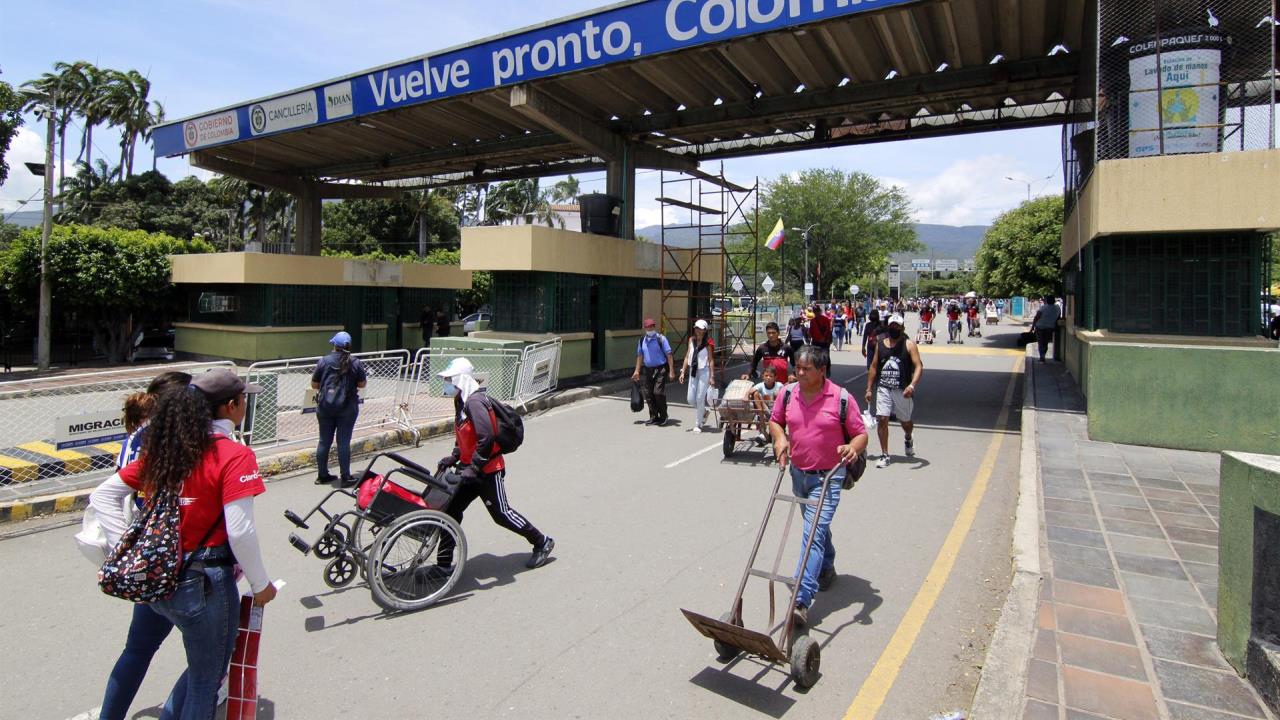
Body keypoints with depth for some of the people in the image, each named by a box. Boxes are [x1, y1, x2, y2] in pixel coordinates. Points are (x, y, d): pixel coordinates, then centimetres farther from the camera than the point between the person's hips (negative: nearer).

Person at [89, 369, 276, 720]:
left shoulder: (161, 449, 3)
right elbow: (240, 531, -22)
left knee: (203, 665, 29)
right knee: (207, 681, 16)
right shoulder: (234, 456, -18)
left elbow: (102, 496, 6)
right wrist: (260, 584, -9)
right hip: (204, 583, -7)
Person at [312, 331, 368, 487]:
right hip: (347, 408, -1)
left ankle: (322, 475, 21)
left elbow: (314, 385, 4)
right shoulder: (355, 363, -5)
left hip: (325, 406, 2)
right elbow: (362, 384, 3)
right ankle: (345, 477, 4)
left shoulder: (324, 361, -2)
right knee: (344, 442, 1)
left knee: (324, 441, 11)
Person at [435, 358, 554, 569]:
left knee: (501, 513, 0)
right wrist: (454, 457, 9)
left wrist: (474, 467, -26)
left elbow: (487, 438, -28)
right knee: (451, 509, 6)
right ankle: (444, 563, 14)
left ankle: (542, 542, 17)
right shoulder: (462, 401, 12)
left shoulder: (475, 402, -21)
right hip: (472, 469, 10)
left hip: (488, 470, -9)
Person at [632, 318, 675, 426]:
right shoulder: (642, 341, 10)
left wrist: (671, 371, -12)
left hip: (660, 369, -5)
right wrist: (637, 371, 15)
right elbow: (640, 356, 19)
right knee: (648, 394, 4)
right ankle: (653, 417, 17)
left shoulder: (661, 339, -6)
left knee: (658, 392, -12)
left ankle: (663, 417, 6)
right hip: (648, 370, 5)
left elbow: (669, 355, -7)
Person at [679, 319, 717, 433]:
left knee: (700, 398, -3)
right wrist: (683, 372, 7)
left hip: (704, 372, -5)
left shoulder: (708, 343, -8)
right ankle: (704, 411, 35)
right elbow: (687, 357, 11)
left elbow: (711, 360, -9)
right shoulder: (691, 340, 7)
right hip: (693, 371, 5)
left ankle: (697, 424, 8)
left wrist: (712, 377, -14)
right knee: (691, 399, 5)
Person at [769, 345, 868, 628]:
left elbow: (860, 434, -7)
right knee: (817, 527, 25)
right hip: (798, 473, 5)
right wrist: (779, 438, -8)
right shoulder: (788, 393, -3)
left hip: (828, 477, -5)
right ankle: (826, 568, 50)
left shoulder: (842, 398, -14)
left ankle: (802, 601, -16)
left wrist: (853, 448, -28)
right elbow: (775, 421, 13)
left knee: (814, 533, -15)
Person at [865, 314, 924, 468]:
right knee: (882, 420, -8)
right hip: (883, 389, 2)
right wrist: (869, 389, 10)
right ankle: (884, 455, 2)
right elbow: (874, 367, 13)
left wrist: (912, 385, -26)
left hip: (903, 391, -2)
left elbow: (918, 366, -11)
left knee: (905, 421, 13)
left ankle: (908, 438, 49)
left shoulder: (909, 344, -4)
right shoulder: (880, 344, 7)